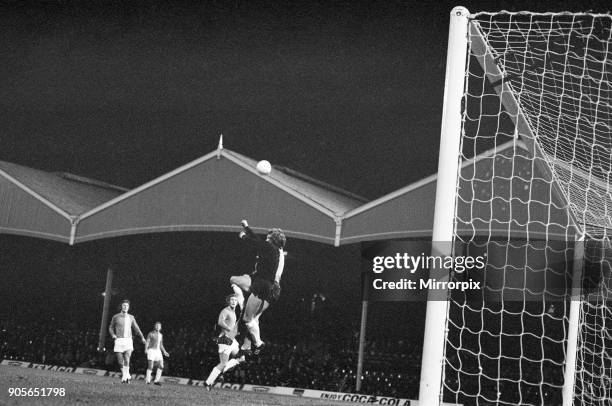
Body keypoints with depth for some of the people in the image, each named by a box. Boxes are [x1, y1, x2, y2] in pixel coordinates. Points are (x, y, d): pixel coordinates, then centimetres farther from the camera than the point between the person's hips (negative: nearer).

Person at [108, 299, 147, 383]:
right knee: (120, 361, 1)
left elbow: (136, 328, 13)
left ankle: (124, 377, -13)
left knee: (127, 360, -18)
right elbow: (111, 328, 15)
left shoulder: (131, 317, 10)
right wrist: (113, 335, -5)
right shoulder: (116, 317, 4)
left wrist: (142, 338, 2)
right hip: (119, 341, 0)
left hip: (128, 341, 0)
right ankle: (127, 375, 24)